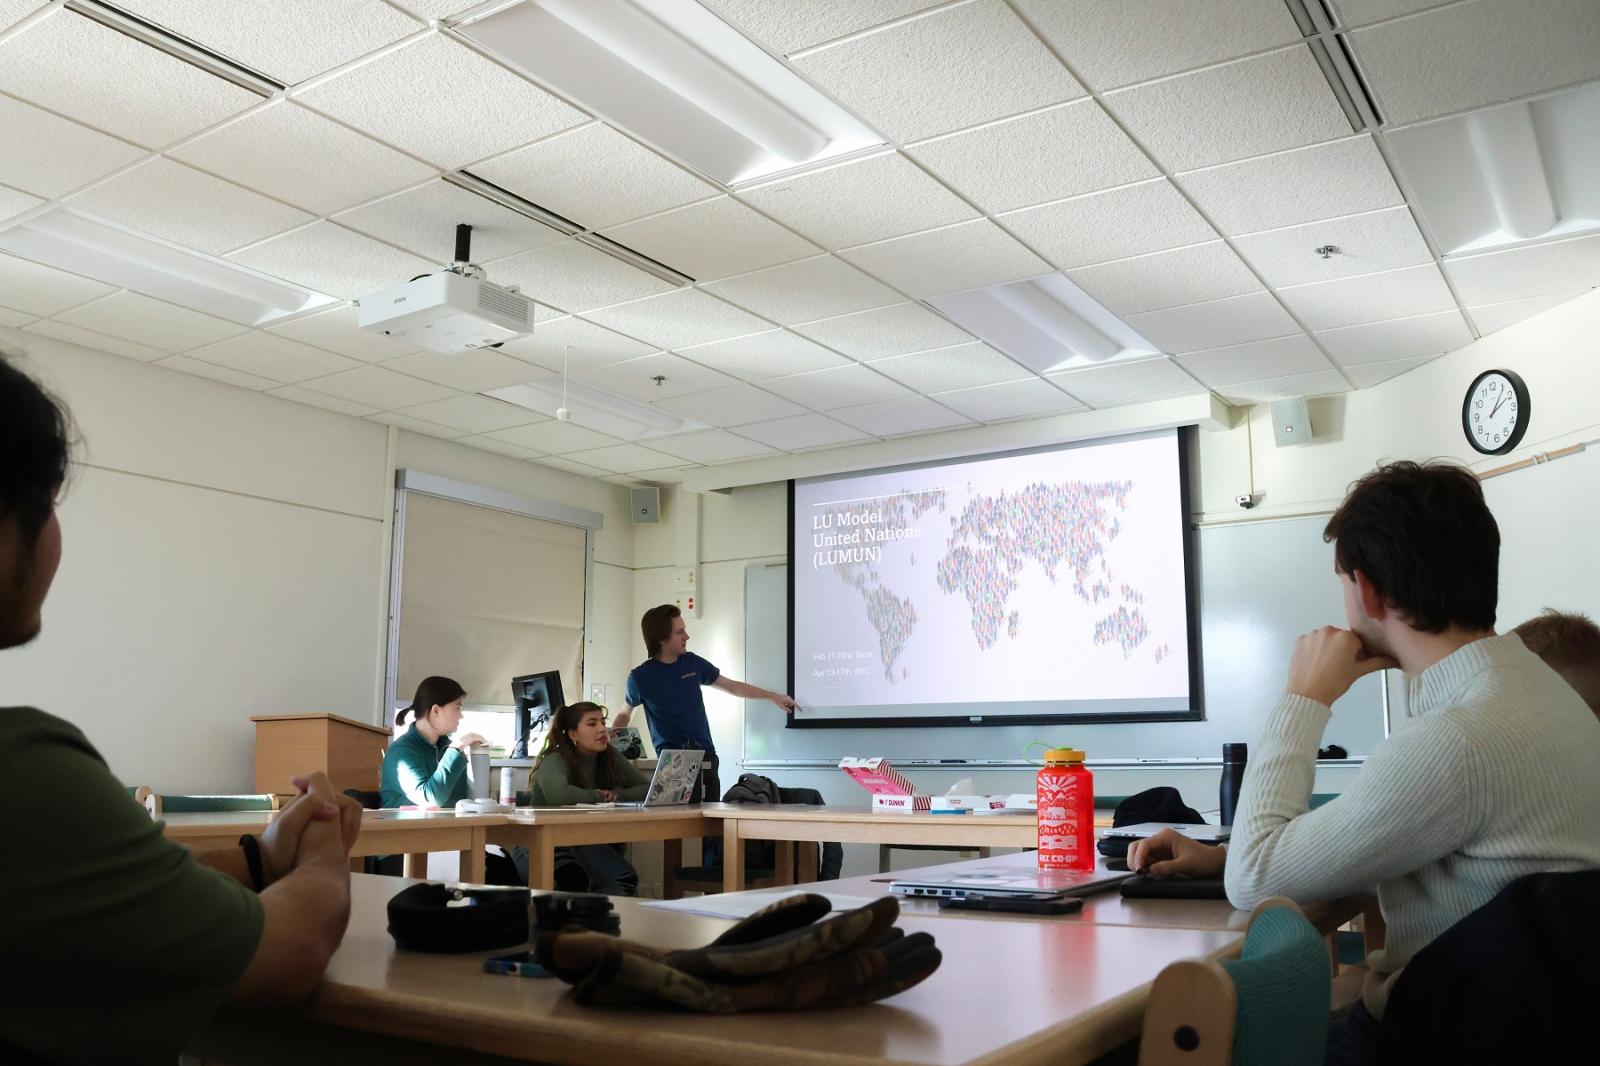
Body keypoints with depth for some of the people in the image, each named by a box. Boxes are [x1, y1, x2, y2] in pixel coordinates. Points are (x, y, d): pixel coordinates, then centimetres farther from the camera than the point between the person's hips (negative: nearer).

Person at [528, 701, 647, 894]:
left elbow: (648, 789, 7)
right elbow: (557, 795, -36)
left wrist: (617, 795, -13)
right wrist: (598, 796, -18)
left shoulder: (610, 757, 5)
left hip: (590, 845, 5)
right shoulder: (555, 761, -14)